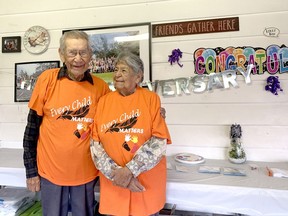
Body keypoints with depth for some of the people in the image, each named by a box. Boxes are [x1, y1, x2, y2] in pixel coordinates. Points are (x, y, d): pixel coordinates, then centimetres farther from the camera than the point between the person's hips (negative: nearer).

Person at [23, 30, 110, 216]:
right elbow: (32, 126, -3)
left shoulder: (101, 87, -5)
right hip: (51, 171, -1)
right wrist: (31, 170, -1)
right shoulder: (48, 79, -9)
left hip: (86, 172, 1)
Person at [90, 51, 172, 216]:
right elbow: (95, 142, -3)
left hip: (147, 180, -1)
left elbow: (160, 140, -11)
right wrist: (115, 172, -14)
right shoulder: (104, 101, 2)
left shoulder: (151, 99, -4)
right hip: (113, 181, 2)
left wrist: (130, 170, -18)